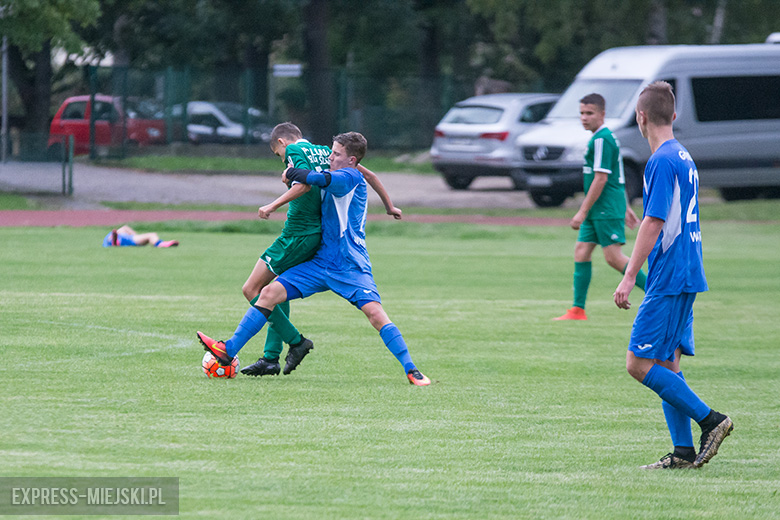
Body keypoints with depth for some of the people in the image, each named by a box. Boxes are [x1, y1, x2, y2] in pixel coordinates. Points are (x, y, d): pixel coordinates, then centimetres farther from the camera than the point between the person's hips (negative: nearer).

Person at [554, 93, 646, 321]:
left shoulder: (601, 140, -16)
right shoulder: (605, 138, 16)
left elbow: (600, 179, -20)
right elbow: (616, 178, 23)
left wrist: (582, 212, -19)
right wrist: (625, 207, 28)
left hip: (607, 208, -10)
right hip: (598, 210, 10)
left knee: (614, 257, -10)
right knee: (581, 251, 6)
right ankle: (578, 309, 6)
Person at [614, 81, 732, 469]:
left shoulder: (662, 162, -14)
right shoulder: (683, 158, 15)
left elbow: (654, 223, -20)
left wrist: (629, 277, -20)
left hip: (668, 279, -10)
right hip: (687, 277, 10)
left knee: (640, 363, -9)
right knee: (666, 365, 10)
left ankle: (710, 420, -11)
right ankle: (684, 451, 7)